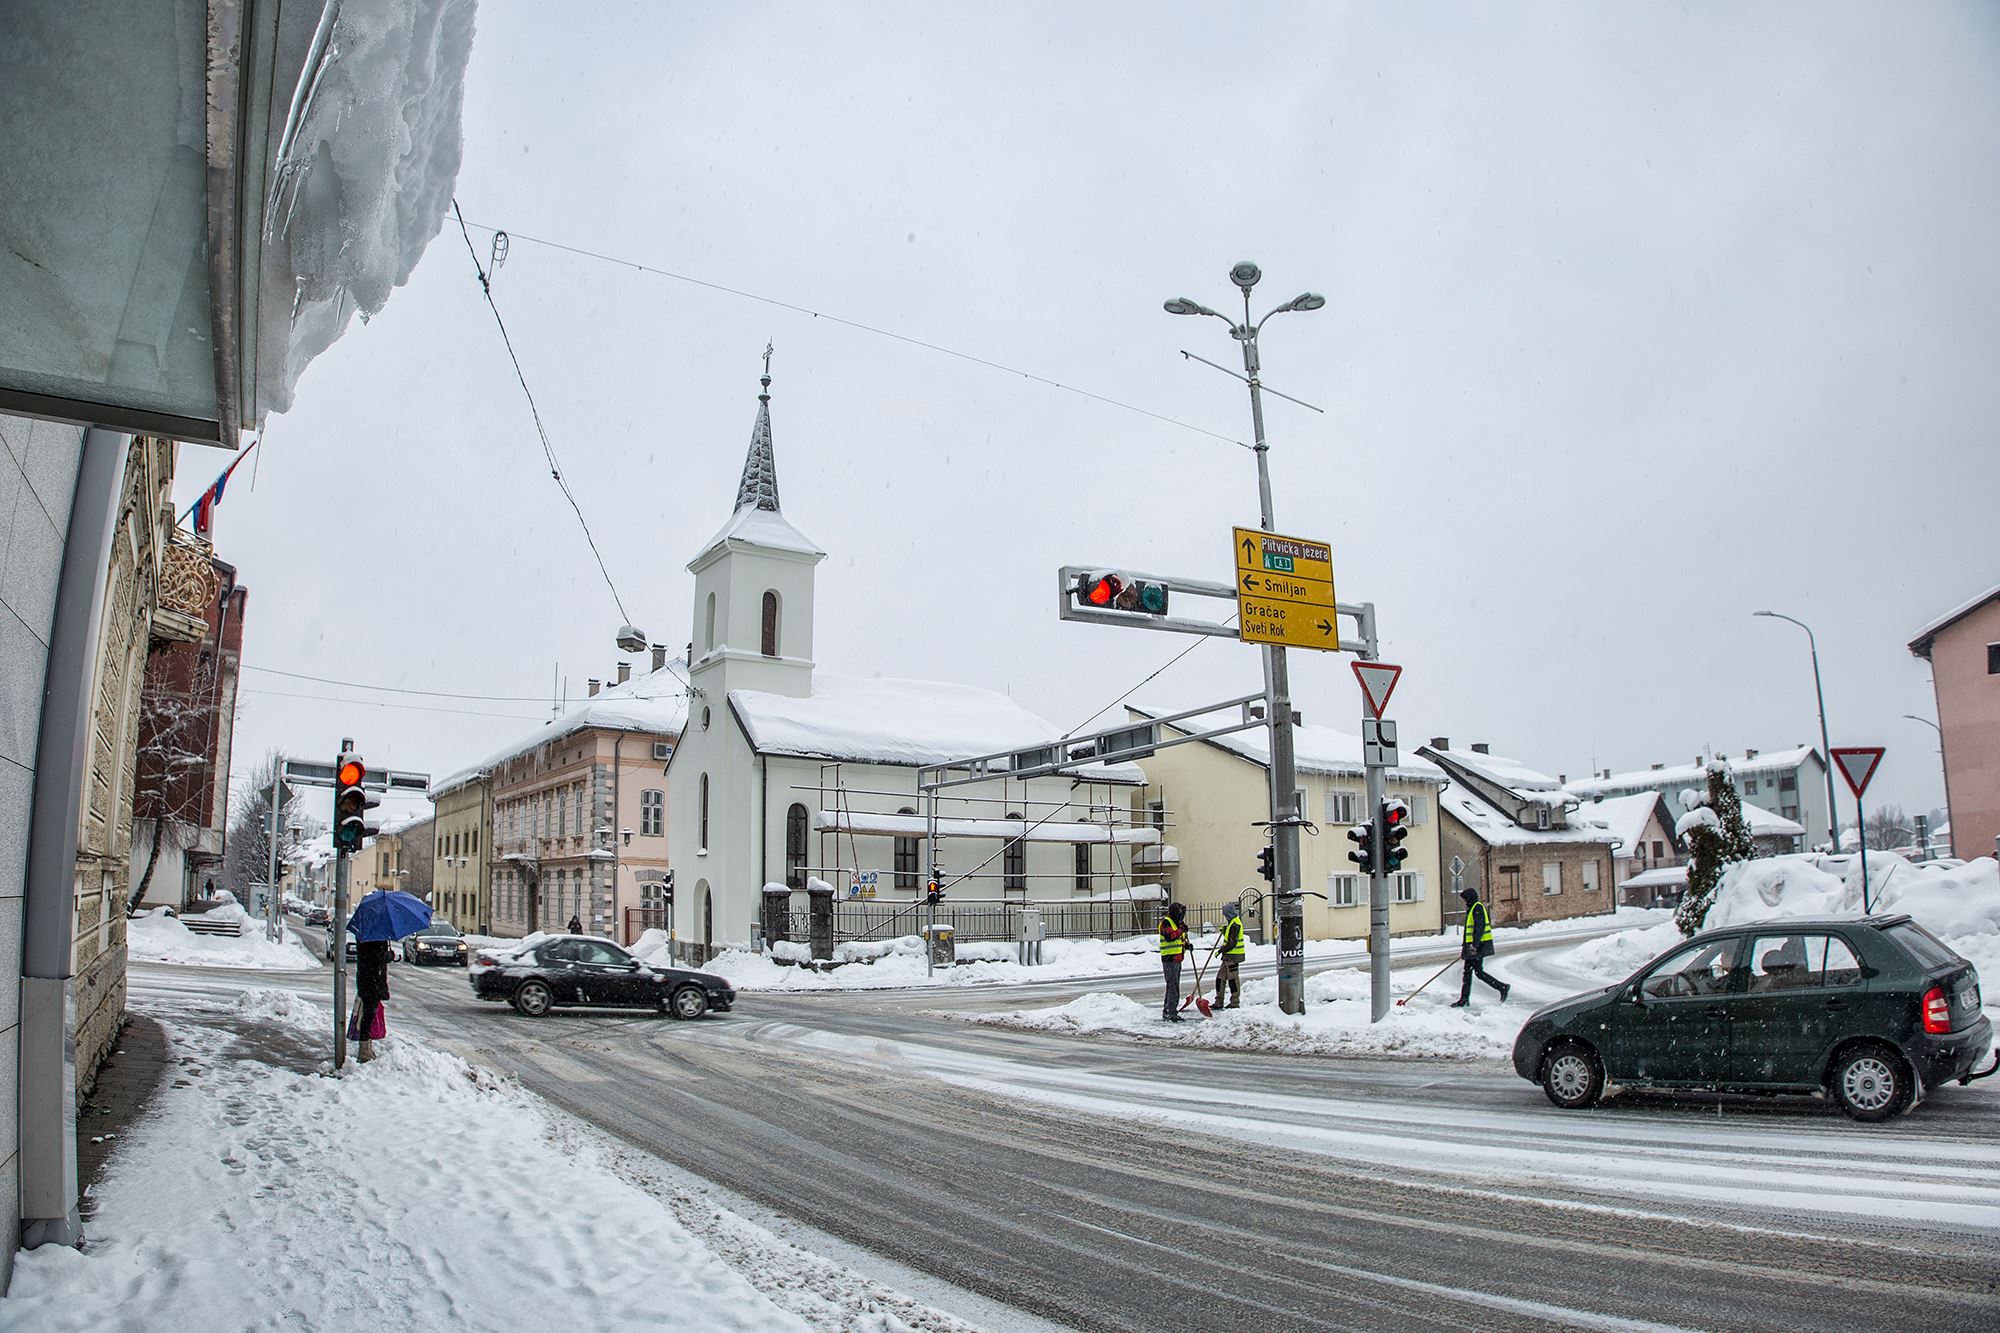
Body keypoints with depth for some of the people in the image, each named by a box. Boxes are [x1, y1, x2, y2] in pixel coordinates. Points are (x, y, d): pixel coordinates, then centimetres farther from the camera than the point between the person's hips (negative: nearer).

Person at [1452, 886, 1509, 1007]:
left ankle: (1502, 987, 3)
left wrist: (1474, 945, -28)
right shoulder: (1471, 909, 18)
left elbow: (1480, 927, -22)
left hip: (1479, 946, -10)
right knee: (1467, 971, 9)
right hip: (1472, 946, 10)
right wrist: (1464, 945, 27)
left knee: (1478, 971, -7)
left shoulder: (1478, 908, -13)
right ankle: (1464, 999, 11)